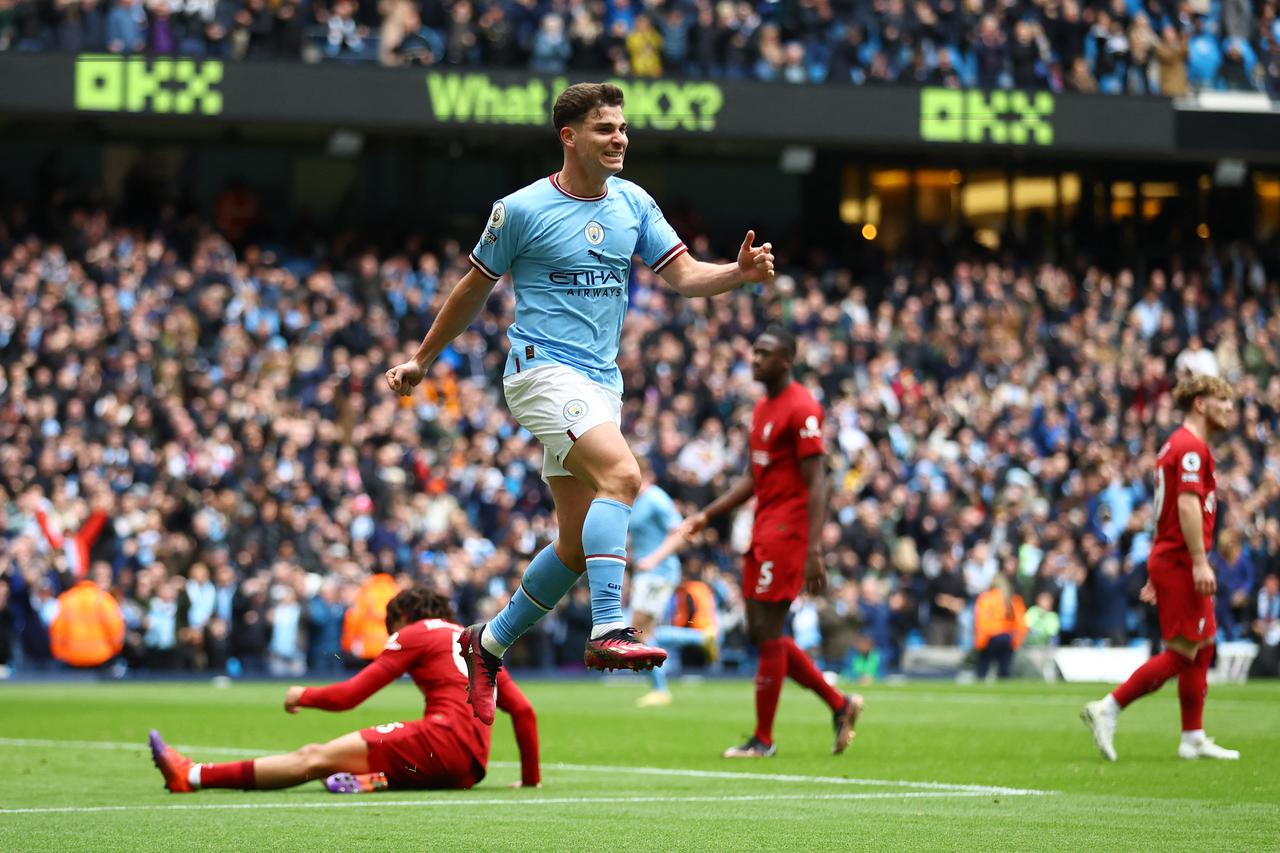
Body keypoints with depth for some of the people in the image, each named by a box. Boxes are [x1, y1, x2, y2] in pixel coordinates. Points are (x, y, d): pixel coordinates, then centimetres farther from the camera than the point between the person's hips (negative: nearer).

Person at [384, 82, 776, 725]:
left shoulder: (632, 203, 10)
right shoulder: (521, 210, -5)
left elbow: (684, 274, 5)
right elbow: (474, 287, 7)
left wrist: (740, 272, -15)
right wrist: (421, 360, 16)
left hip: (601, 382, 7)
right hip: (544, 369, -7)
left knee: (577, 545, 8)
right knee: (621, 474, -31)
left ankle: (490, 642, 26)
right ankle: (608, 631, -39)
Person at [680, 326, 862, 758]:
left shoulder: (801, 409, -13)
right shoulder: (762, 409, 17)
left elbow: (817, 484, -17)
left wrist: (813, 552, -23)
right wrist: (707, 515, 17)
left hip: (786, 532, -10)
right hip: (763, 532, 10)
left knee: (768, 633, -6)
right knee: (762, 633, 10)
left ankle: (763, 739, 1)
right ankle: (839, 704, 19)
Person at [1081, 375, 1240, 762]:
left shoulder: (1178, 445, 20)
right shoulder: (1191, 447, -12)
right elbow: (1187, 503, -23)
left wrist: (1158, 574, 22)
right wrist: (1200, 561, -27)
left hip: (1169, 560, 10)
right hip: (1181, 561, -10)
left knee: (1202, 648, 11)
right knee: (1182, 653, -9)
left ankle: (1194, 739, 13)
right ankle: (1108, 708, -9)